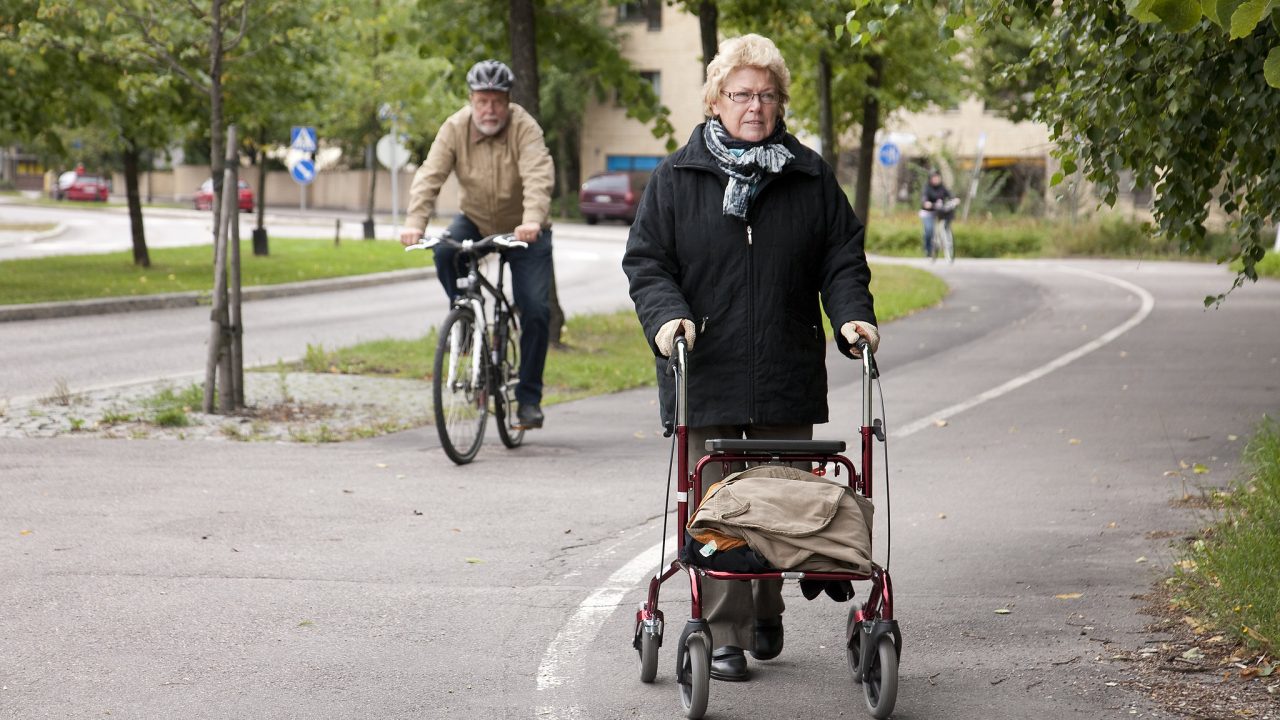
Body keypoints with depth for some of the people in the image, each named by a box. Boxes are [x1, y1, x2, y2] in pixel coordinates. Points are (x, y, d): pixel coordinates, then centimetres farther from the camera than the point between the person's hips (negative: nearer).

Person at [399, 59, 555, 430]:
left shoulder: (524, 128, -22)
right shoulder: (455, 129, -14)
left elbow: (538, 175, -36)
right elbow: (430, 176, -22)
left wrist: (532, 220, -54)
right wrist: (415, 223, -38)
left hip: (523, 231, -2)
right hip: (476, 222, 2)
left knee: (535, 310, -11)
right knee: (445, 251, -30)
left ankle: (528, 398, 1)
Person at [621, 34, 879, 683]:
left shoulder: (811, 178, 8)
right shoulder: (676, 179, 4)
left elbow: (842, 257, 10)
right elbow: (645, 260, 3)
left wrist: (852, 313, -7)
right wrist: (667, 315, -14)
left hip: (788, 382, 2)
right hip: (705, 376, -2)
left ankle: (766, 614, 29)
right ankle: (723, 636, 0)